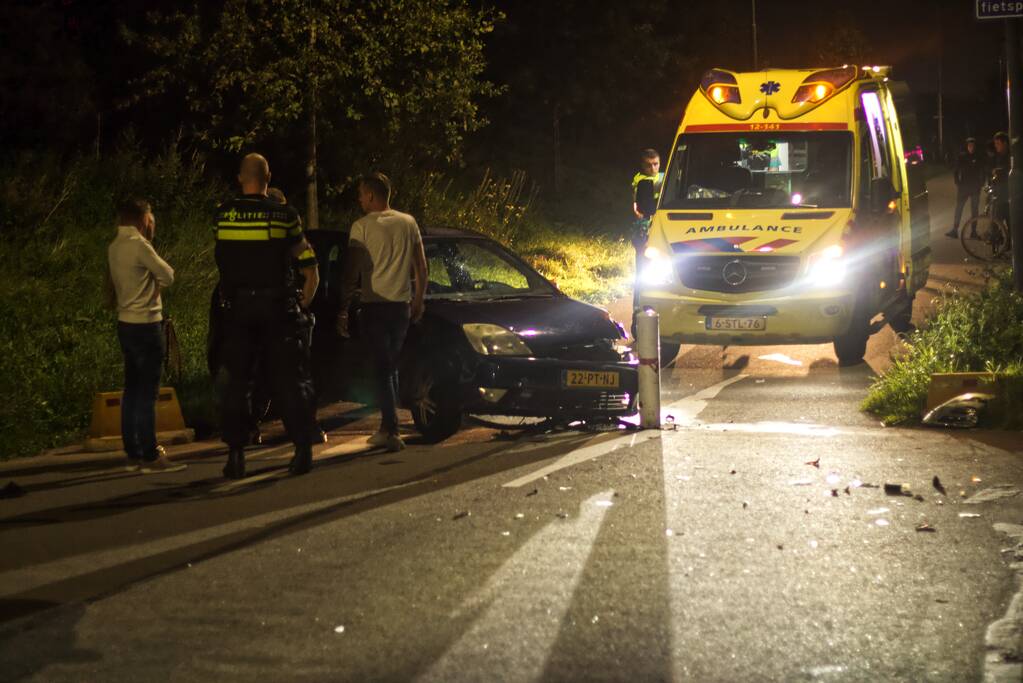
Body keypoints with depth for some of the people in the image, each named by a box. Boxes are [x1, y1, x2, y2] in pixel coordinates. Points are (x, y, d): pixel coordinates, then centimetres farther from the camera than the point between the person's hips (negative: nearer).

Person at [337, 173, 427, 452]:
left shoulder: (362, 227, -8)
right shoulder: (408, 223, 7)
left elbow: (352, 272, -10)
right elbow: (421, 267, 10)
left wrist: (343, 310, -6)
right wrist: (419, 302, 19)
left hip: (373, 305, -4)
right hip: (401, 304, 4)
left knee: (382, 368, -4)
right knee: (391, 367, 16)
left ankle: (392, 431, -12)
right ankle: (386, 429, 18)